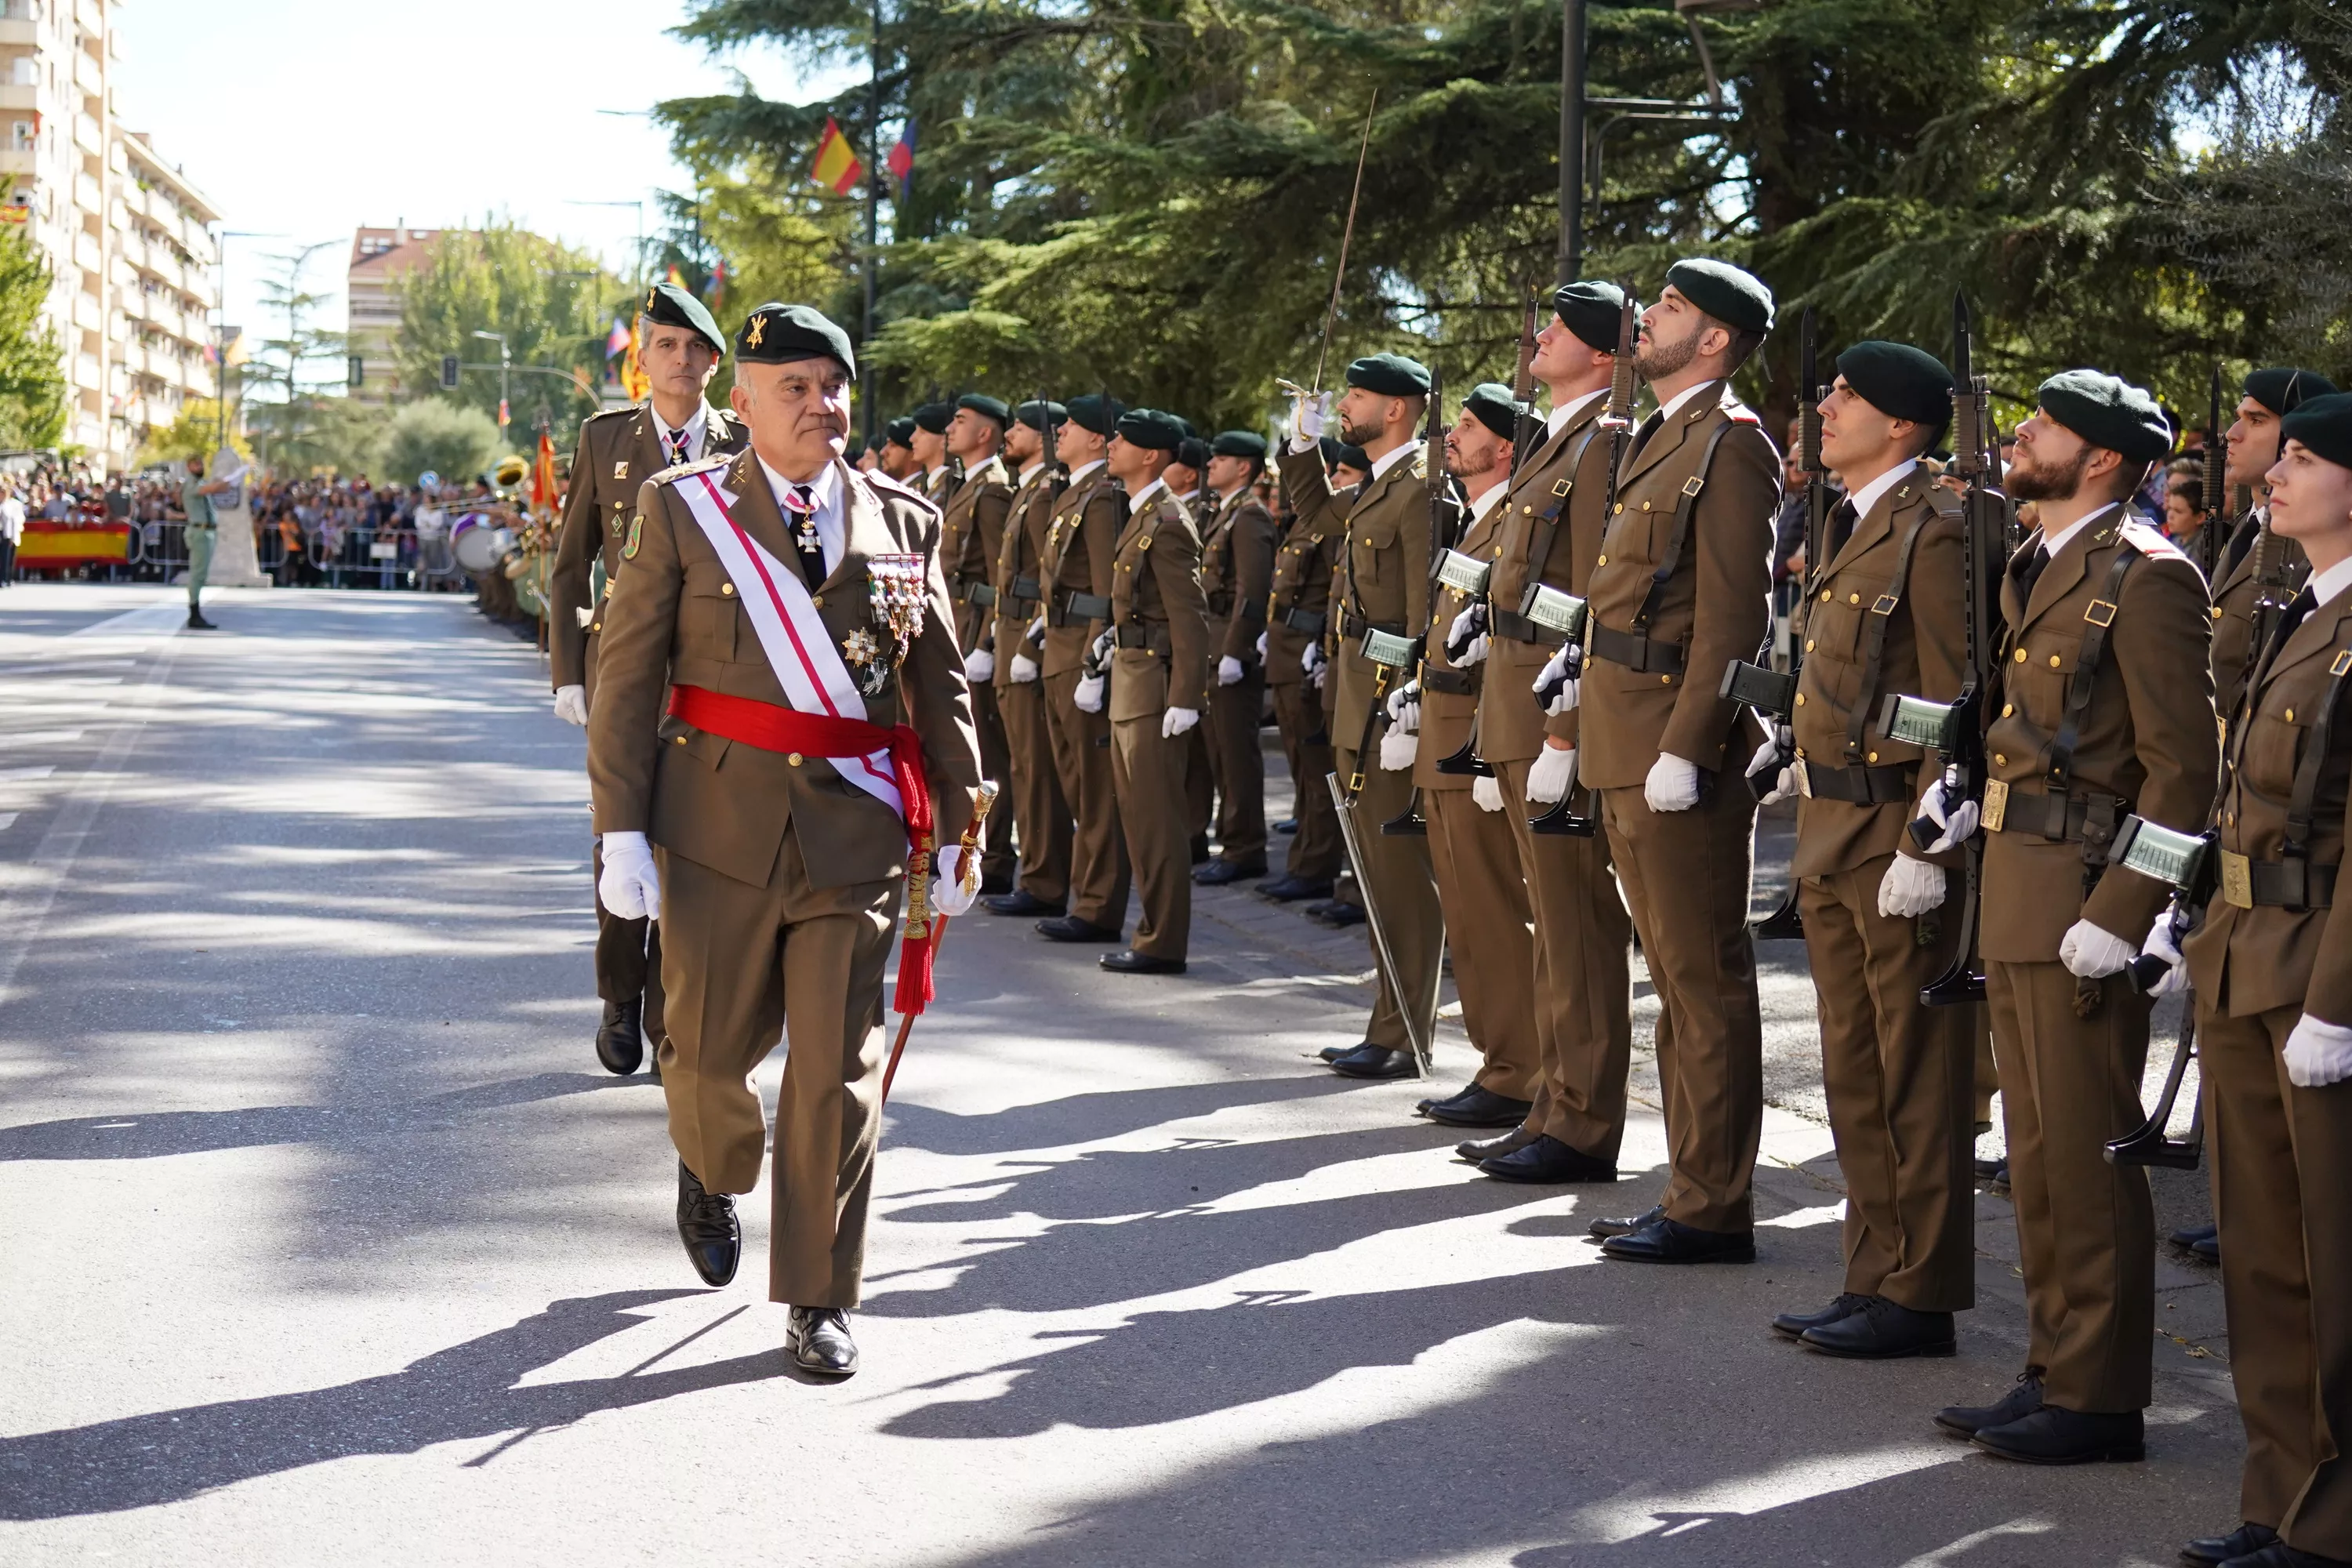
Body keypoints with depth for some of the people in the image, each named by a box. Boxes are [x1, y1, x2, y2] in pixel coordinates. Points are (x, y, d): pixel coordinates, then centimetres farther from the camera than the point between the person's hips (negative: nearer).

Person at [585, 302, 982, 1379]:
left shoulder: (905, 525, 7)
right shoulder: (680, 509, 1)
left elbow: (942, 690, 11)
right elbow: (626, 679, -1)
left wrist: (955, 834, 8)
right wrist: (621, 828, -8)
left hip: (856, 832, 1)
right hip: (719, 825, -1)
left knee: (839, 1068, -1)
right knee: (714, 1046, 9)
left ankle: (819, 1300, 9)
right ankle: (714, 1170, 45)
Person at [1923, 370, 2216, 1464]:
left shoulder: (2145, 578, -13)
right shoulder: (2035, 572, 15)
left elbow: (2183, 765, -17)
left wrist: (2118, 917, -20)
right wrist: (1973, 796, 6)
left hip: (2083, 904, -9)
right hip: (2013, 896, 9)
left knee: (2087, 1157, -3)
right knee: (2038, 1155, 14)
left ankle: (2100, 1400, 5)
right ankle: (2055, 1372, 24)